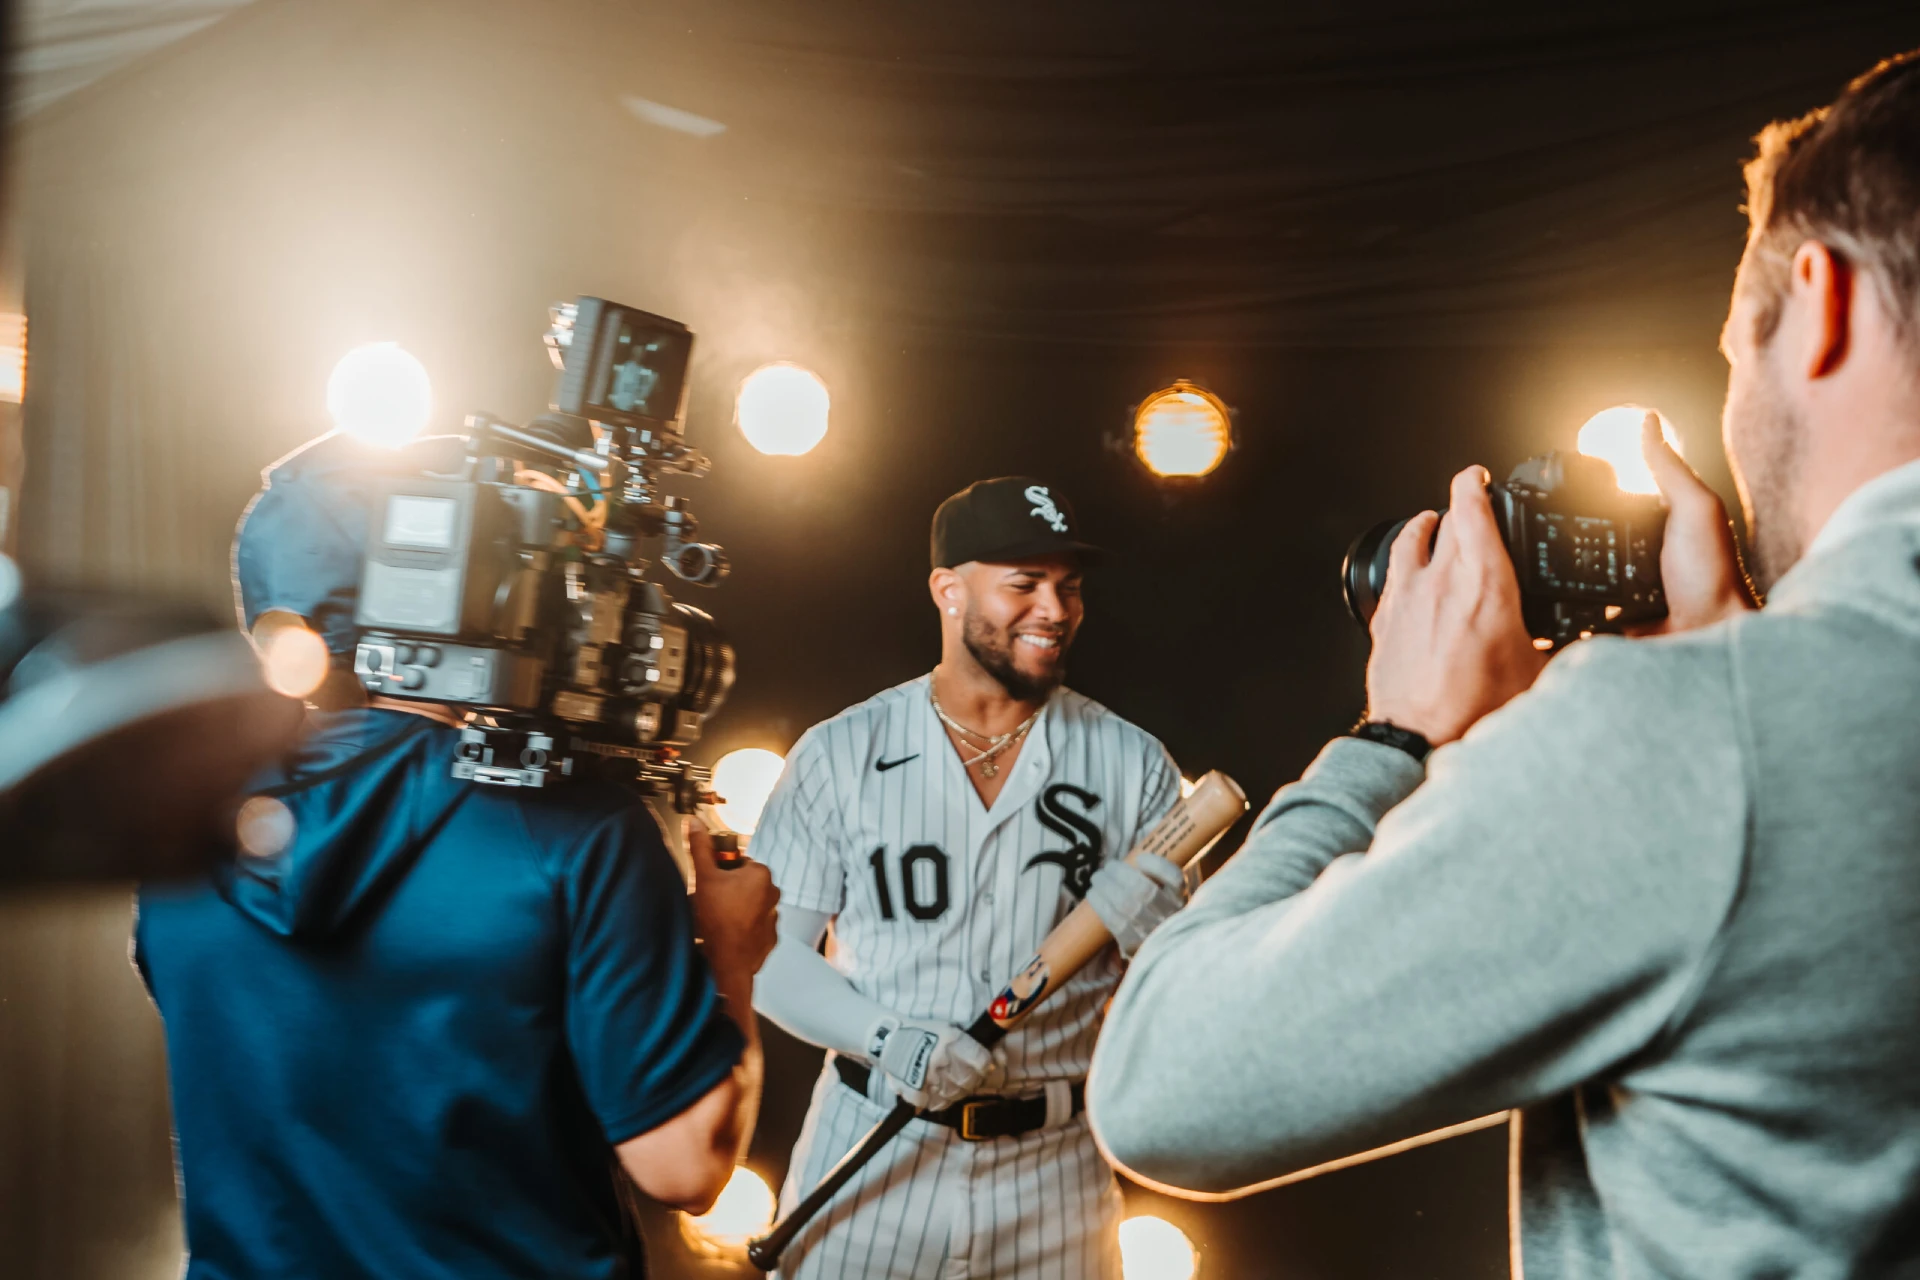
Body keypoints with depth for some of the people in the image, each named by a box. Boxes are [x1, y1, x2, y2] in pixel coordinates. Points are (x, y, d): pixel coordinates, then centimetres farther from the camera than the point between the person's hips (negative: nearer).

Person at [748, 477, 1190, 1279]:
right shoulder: (843, 753, -3)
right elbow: (772, 953, -3)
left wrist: (1153, 928, -21)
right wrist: (884, 1036, -19)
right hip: (871, 1162, -1)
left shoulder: (1132, 765, -1)